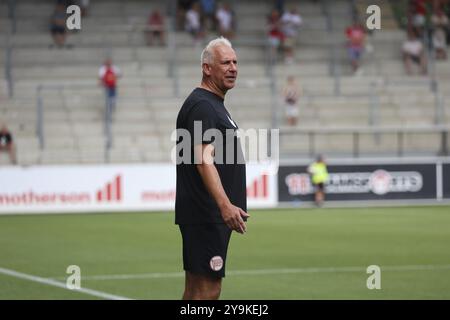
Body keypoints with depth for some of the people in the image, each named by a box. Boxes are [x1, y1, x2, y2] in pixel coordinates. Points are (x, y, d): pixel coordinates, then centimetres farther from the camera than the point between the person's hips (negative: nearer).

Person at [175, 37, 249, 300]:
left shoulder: (214, 104, 20)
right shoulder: (202, 105, -13)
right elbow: (203, 159, -25)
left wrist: (227, 206, 27)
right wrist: (225, 205, -35)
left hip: (213, 216, 11)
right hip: (205, 216, -11)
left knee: (196, 287, 12)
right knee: (208, 288, -12)